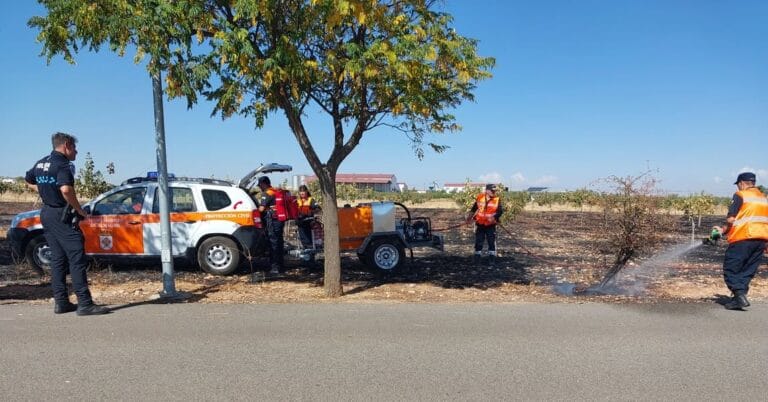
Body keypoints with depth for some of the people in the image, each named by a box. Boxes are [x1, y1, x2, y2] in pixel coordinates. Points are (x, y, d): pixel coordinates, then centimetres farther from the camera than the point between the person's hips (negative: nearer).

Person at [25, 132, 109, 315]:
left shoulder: (41, 163, 13)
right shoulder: (63, 165, -14)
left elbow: (28, 181, 30)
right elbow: (66, 190, -29)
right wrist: (81, 211, -18)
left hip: (47, 213, 9)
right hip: (62, 216, -9)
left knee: (58, 259, 13)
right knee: (77, 259, -10)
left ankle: (60, 302, 16)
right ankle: (85, 304, -12)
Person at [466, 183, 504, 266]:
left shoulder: (497, 200, -7)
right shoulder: (479, 198, -3)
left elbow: (500, 211, -15)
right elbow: (474, 208, 11)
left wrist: (494, 217, -31)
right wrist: (470, 215, 1)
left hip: (491, 225, -1)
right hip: (479, 224, 2)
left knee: (492, 242, 1)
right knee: (478, 242, 10)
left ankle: (492, 259, 12)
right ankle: (477, 257, 24)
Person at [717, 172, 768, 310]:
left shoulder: (740, 195, -2)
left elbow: (731, 219, -10)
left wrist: (724, 231, 6)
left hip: (742, 238, -7)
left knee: (730, 269, 1)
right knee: (747, 271, 12)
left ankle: (740, 295, -12)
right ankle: (739, 298, 10)